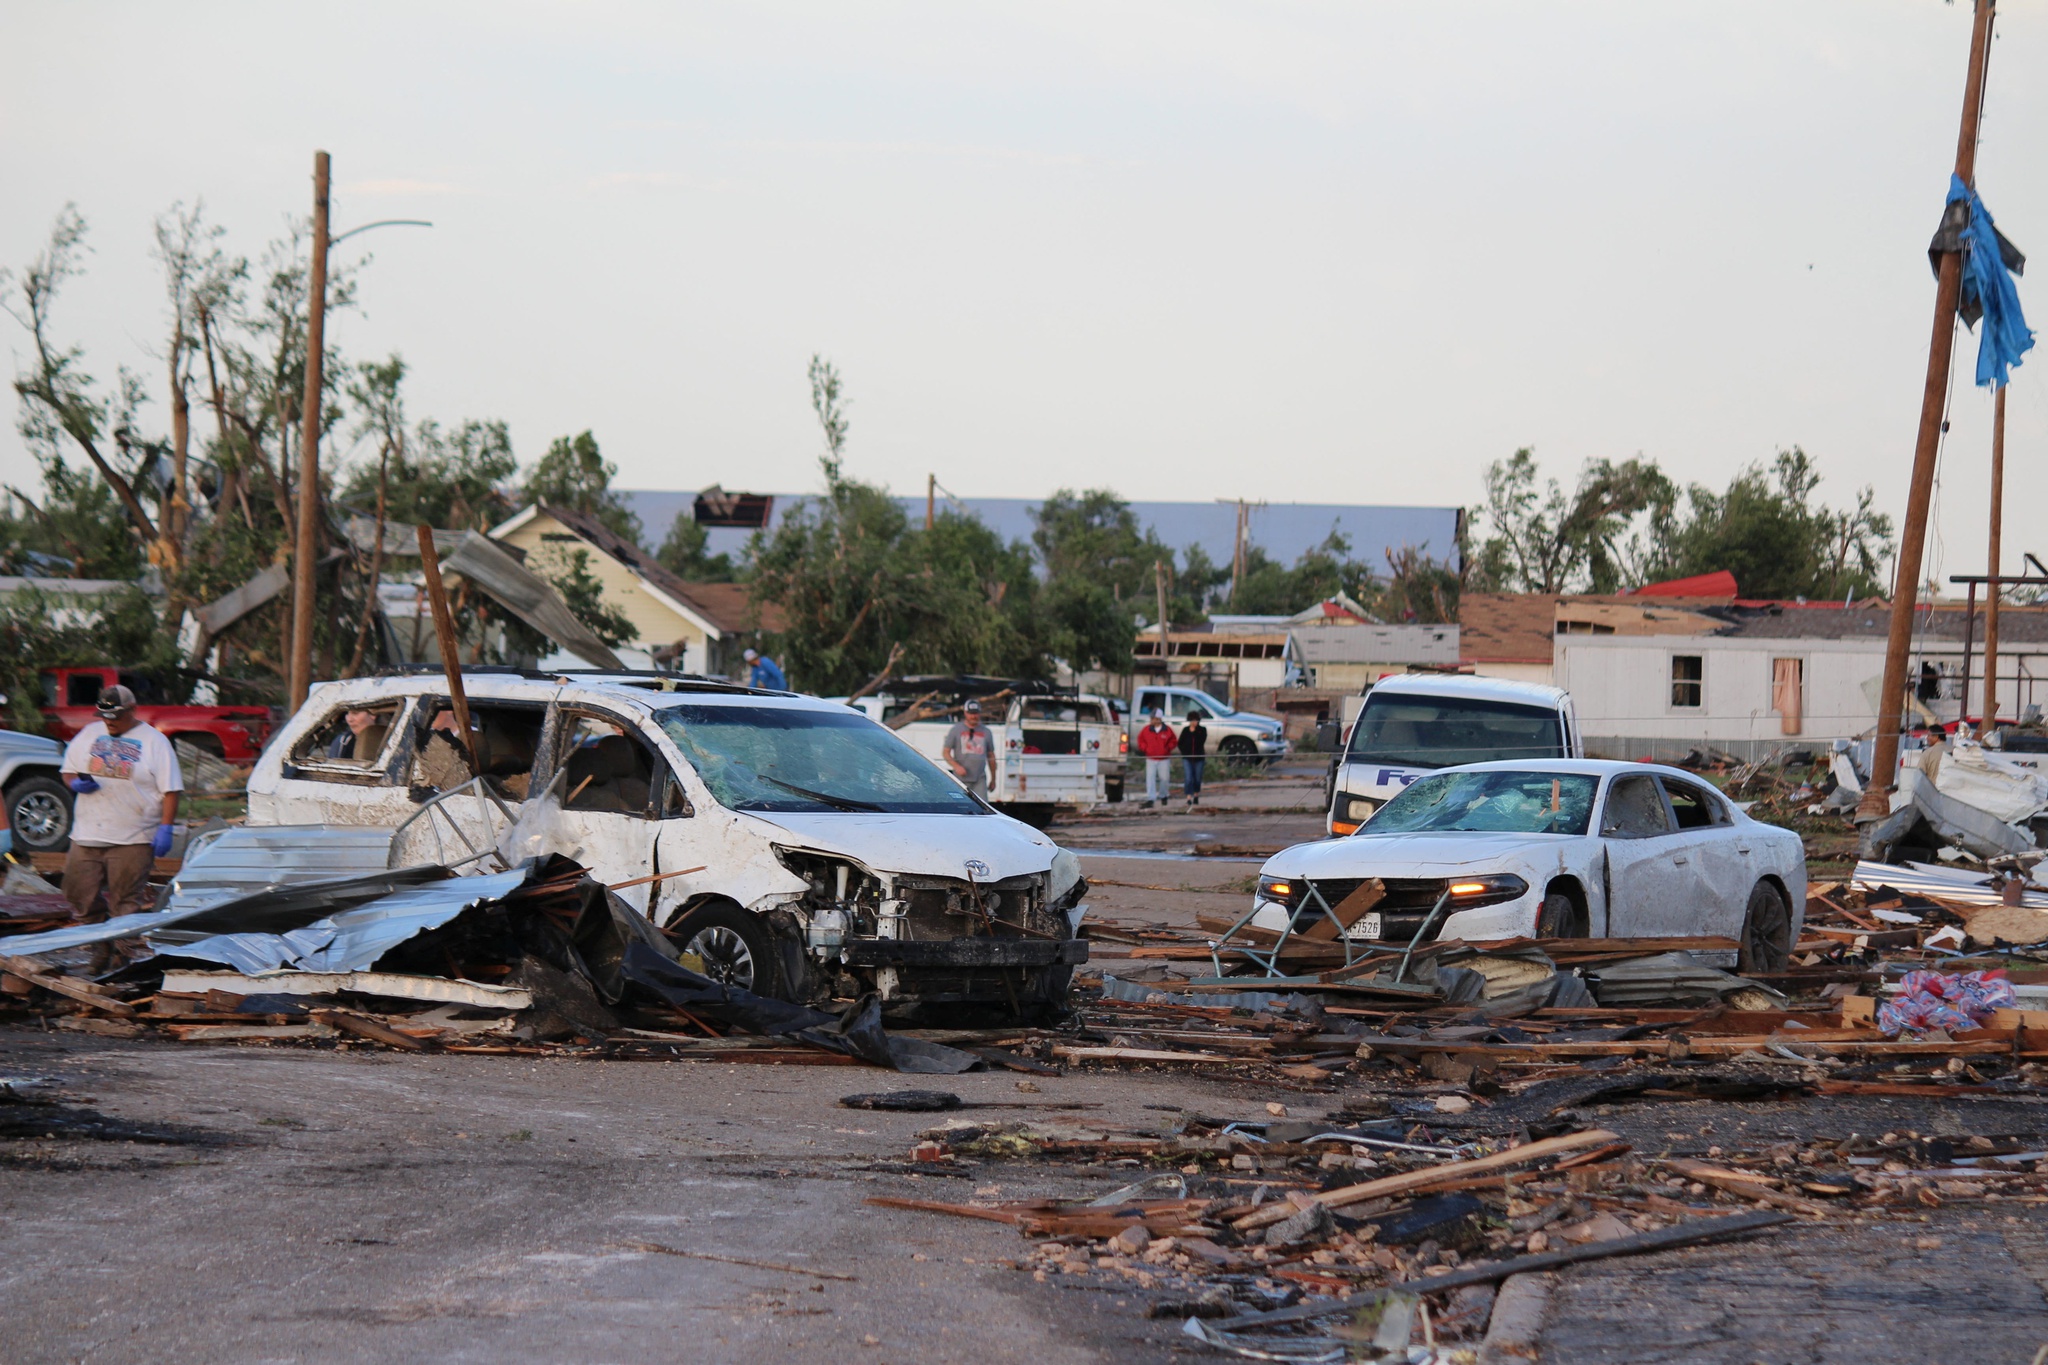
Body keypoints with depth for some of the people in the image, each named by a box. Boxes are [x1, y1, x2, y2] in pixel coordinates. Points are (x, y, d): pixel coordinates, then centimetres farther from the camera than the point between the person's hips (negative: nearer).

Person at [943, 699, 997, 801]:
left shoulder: (986, 732, 13)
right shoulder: (955, 731, 6)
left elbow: (991, 755, 18)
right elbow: (946, 752, 4)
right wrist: (956, 766, -13)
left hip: (980, 779, 1)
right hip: (961, 780, -1)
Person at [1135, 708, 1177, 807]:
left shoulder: (1167, 730, -3)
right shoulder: (1147, 729, 0)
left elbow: (1173, 741, 7)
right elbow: (1141, 740, 11)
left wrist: (1167, 748, -7)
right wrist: (1145, 748, -2)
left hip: (1164, 759, 0)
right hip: (1150, 759, 0)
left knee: (1164, 778, 8)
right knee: (1150, 779, -7)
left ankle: (1163, 795, 33)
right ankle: (1151, 799, -7)